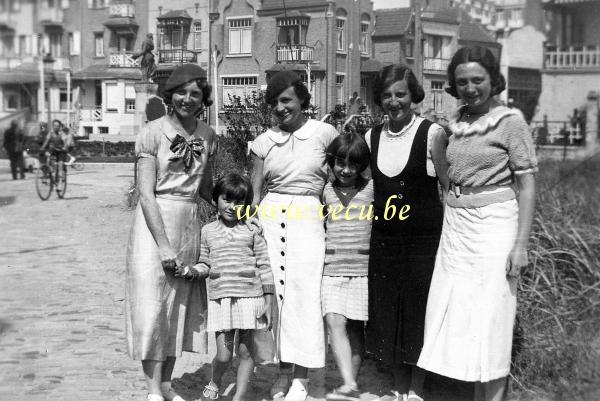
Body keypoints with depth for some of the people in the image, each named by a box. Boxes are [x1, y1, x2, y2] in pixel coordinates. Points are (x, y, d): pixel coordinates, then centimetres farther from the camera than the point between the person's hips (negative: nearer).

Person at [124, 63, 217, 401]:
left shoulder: (207, 136, 7)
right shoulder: (154, 132, -8)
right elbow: (146, 194, -13)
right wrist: (163, 244, -18)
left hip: (190, 224, 5)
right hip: (155, 222, -5)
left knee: (183, 303, 9)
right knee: (153, 303, -3)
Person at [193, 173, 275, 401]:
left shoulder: (252, 232, 4)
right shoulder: (208, 231, 9)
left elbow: (264, 267, 3)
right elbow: (205, 264, 13)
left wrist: (268, 302, -1)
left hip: (249, 297, 0)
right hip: (220, 299, 0)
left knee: (245, 351, 4)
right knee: (223, 355, -3)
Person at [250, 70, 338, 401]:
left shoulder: (324, 133, 2)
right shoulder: (263, 142, 9)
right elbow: (255, 191, 10)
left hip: (309, 216, -2)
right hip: (270, 215, 3)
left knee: (303, 292, -7)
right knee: (276, 291, 0)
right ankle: (283, 370, 12)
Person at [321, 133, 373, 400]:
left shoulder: (371, 189, 1)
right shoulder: (327, 191, 9)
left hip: (363, 268, -1)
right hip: (332, 269, 2)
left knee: (354, 327, 3)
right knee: (334, 321, -15)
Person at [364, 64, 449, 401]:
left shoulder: (433, 134, -8)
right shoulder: (372, 137, 5)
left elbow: (449, 187, -6)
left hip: (423, 237, -4)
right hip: (384, 237, 5)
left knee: (418, 309, 4)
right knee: (387, 309, 11)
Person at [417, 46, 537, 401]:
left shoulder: (510, 121, -6)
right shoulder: (458, 123, 11)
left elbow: (527, 186, -9)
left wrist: (521, 244, -14)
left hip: (493, 225, -6)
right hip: (456, 225, 6)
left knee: (490, 320, -2)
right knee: (459, 317, 8)